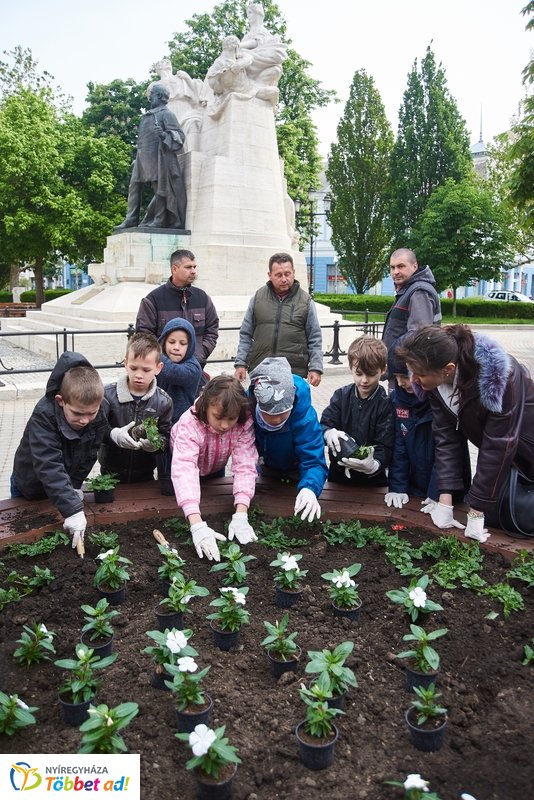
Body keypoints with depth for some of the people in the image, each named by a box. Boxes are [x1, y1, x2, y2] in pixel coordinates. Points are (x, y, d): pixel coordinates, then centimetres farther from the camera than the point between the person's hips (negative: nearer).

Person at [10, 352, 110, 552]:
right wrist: (73, 509, -51)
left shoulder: (101, 412, -25)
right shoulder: (43, 416, -38)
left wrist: (75, 485, -17)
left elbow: (89, 455, -11)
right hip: (31, 484, -3)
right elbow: (49, 468, -45)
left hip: (65, 483, 3)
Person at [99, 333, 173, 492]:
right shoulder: (108, 394, -11)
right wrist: (113, 434, -28)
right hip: (111, 472, -1)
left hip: (145, 474, 1)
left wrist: (156, 444, -26)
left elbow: (166, 437, -4)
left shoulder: (163, 401, -7)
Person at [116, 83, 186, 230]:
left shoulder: (166, 114, 0)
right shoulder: (147, 116, 23)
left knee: (159, 188, -7)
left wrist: (164, 135, -26)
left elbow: (180, 135, -8)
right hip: (142, 158, 8)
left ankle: (158, 220, -4)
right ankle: (131, 220, 3)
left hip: (157, 157, -8)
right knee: (134, 187, 3)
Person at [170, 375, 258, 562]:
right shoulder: (190, 424, -44)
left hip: (215, 469, 3)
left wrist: (240, 516, -52)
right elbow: (184, 470, -55)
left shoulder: (244, 423, -36)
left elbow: (245, 466, -41)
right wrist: (197, 525, -66)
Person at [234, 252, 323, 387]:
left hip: (294, 374, -1)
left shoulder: (305, 301, 5)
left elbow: (314, 340, 6)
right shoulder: (258, 298, 9)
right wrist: (241, 364, 3)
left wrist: (315, 369, -3)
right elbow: (246, 335, 11)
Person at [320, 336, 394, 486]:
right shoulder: (341, 395, 4)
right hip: (338, 474, 2)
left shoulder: (386, 404, -6)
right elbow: (323, 425, -1)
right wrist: (329, 433, -24)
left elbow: (385, 446, -10)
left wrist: (375, 464, -30)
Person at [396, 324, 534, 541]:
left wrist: (476, 511, -26)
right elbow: (446, 436, -15)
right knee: (493, 514, 1)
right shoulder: (435, 380, -20)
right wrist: (445, 500, -19)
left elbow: (497, 446, -31)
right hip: (499, 443, 5)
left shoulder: (498, 377, -37)